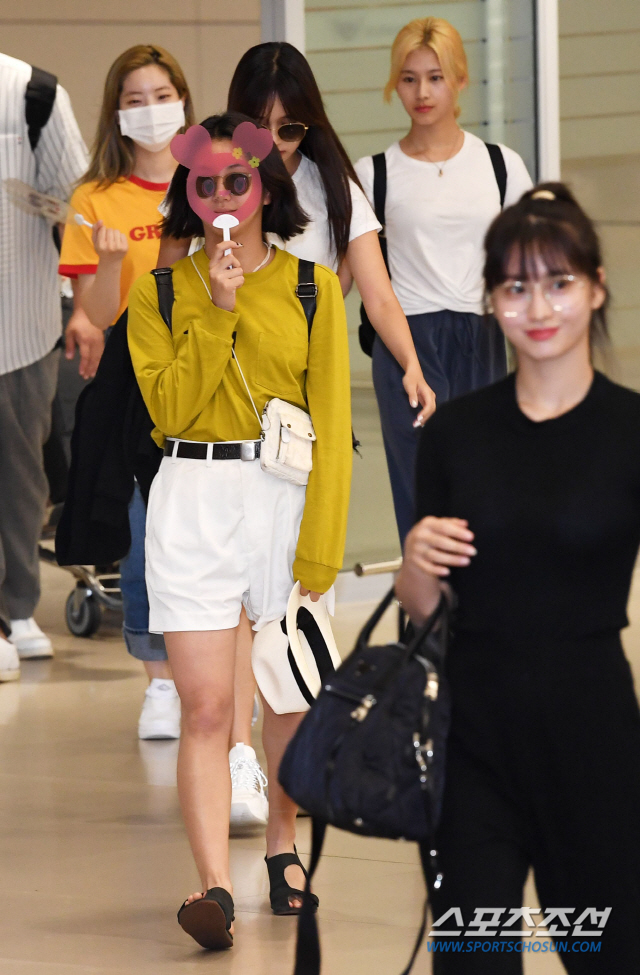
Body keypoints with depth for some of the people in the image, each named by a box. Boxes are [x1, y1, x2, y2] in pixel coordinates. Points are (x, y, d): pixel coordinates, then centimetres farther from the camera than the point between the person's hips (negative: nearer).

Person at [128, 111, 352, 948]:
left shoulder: (311, 287, 3)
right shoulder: (161, 291, 6)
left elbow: (332, 416, -1)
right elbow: (170, 407, -4)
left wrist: (321, 543, -8)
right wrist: (217, 314, -12)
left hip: (290, 494, 0)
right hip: (195, 501, 0)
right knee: (205, 707, -9)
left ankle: (283, 847, 32)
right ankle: (214, 885, -15)